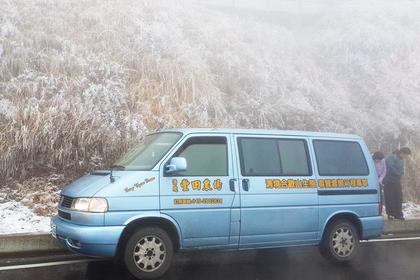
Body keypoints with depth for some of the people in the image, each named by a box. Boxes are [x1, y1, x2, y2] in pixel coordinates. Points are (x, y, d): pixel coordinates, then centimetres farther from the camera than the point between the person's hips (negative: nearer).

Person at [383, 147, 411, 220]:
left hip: (397, 181, 8)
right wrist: (399, 174, -11)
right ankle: (390, 214, 0)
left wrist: (401, 174, -1)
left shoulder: (401, 160, 15)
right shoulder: (391, 157, -14)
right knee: (390, 198, -5)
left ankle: (398, 214, 12)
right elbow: (391, 168, -22)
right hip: (389, 181, -8)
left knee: (399, 198, 6)